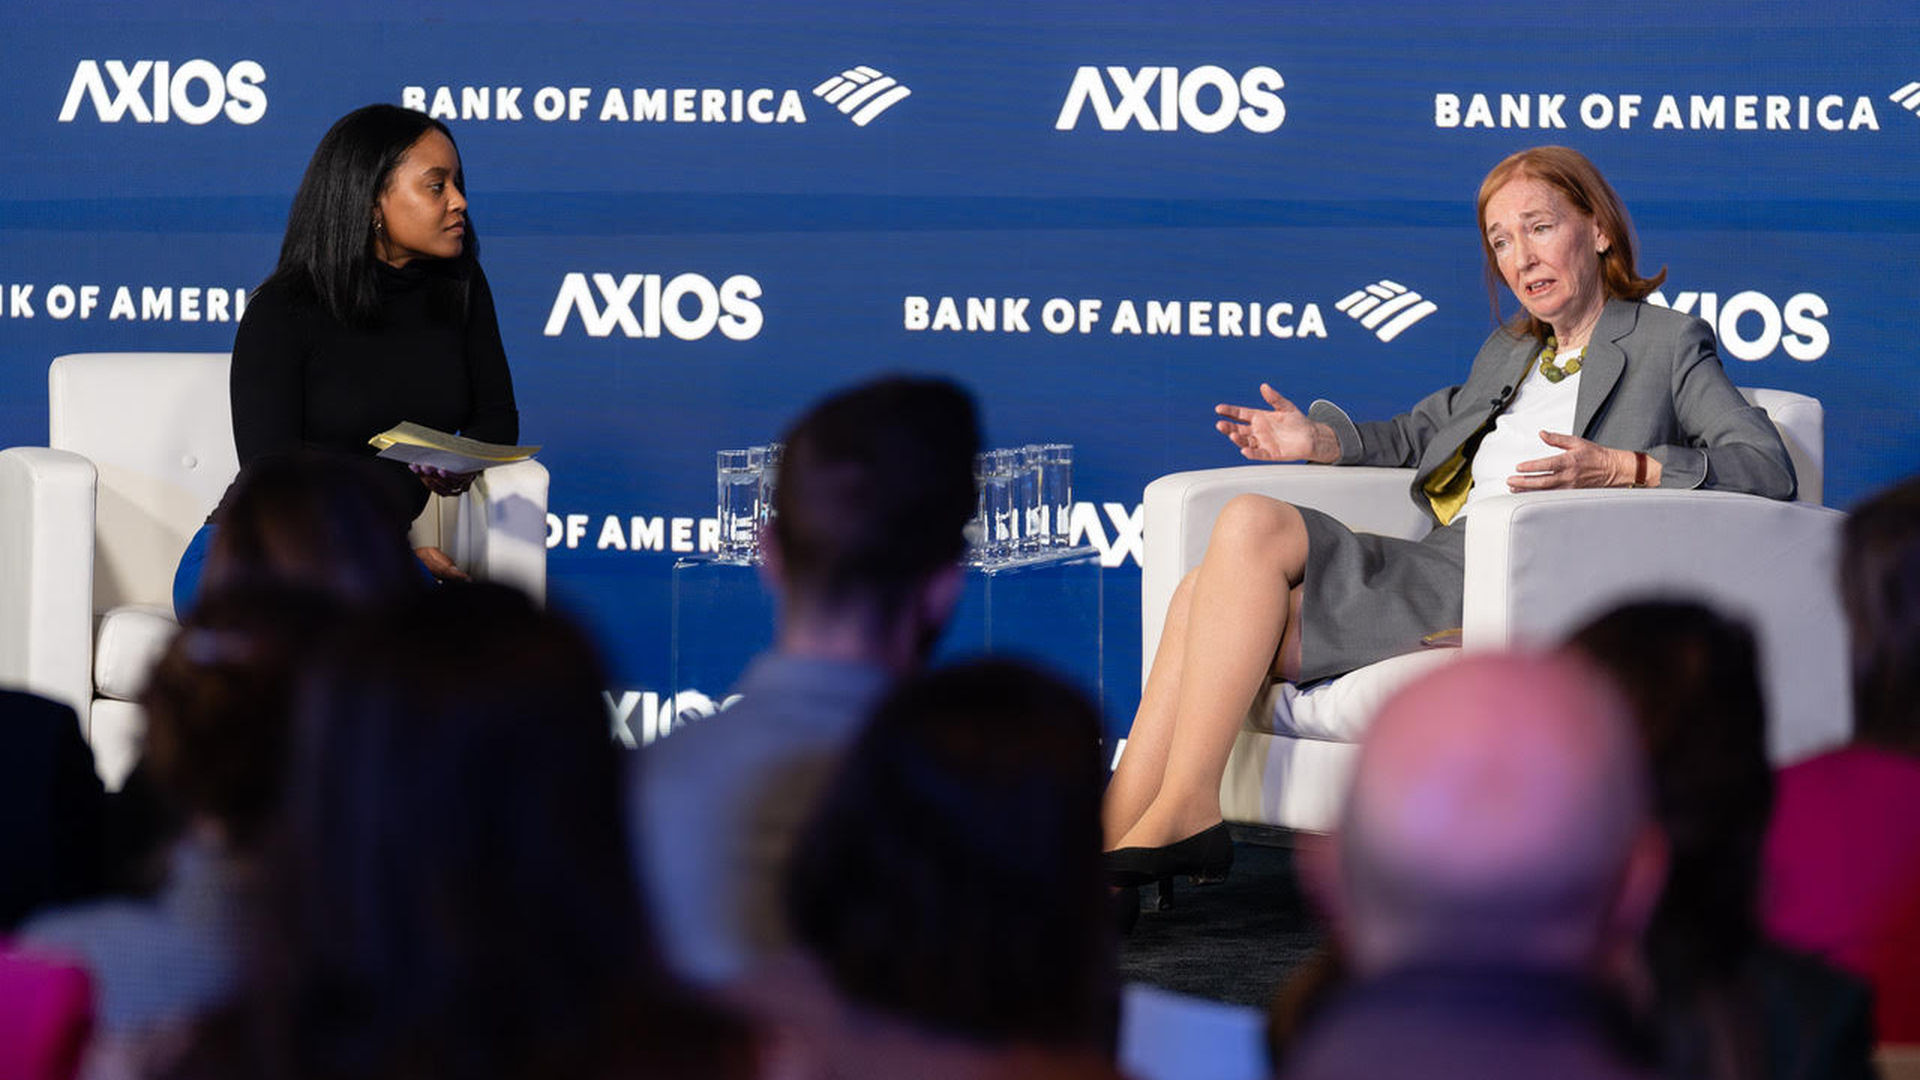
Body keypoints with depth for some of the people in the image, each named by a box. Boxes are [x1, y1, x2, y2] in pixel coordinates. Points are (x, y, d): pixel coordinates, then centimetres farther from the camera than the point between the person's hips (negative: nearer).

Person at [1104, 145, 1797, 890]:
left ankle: (1182, 813, -27)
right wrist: (1318, 438, 21)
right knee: (1207, 595, -17)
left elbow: (1769, 467, -5)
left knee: (1252, 525, -24)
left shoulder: (1666, 342, 8)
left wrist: (1621, 468, -19)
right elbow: (1421, 432, 41)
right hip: (1440, 566, 8)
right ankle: (1114, 837, -25)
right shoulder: (1509, 351, 30)